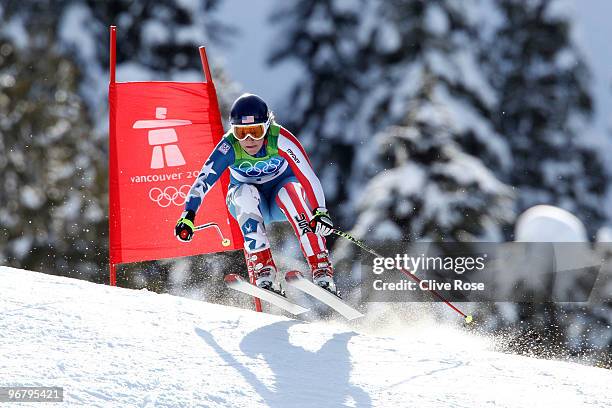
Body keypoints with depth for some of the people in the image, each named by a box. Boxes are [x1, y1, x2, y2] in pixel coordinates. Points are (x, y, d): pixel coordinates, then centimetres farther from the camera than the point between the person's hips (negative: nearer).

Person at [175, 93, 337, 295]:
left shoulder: (280, 139, -27)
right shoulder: (229, 146, -25)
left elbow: (308, 177, -34)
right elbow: (204, 180, -28)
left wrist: (320, 212, -47)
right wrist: (188, 215, -42)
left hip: (280, 202, -1)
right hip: (247, 205, 1)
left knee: (289, 189, -35)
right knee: (246, 192, -33)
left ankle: (321, 268, -35)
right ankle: (263, 269, -35)